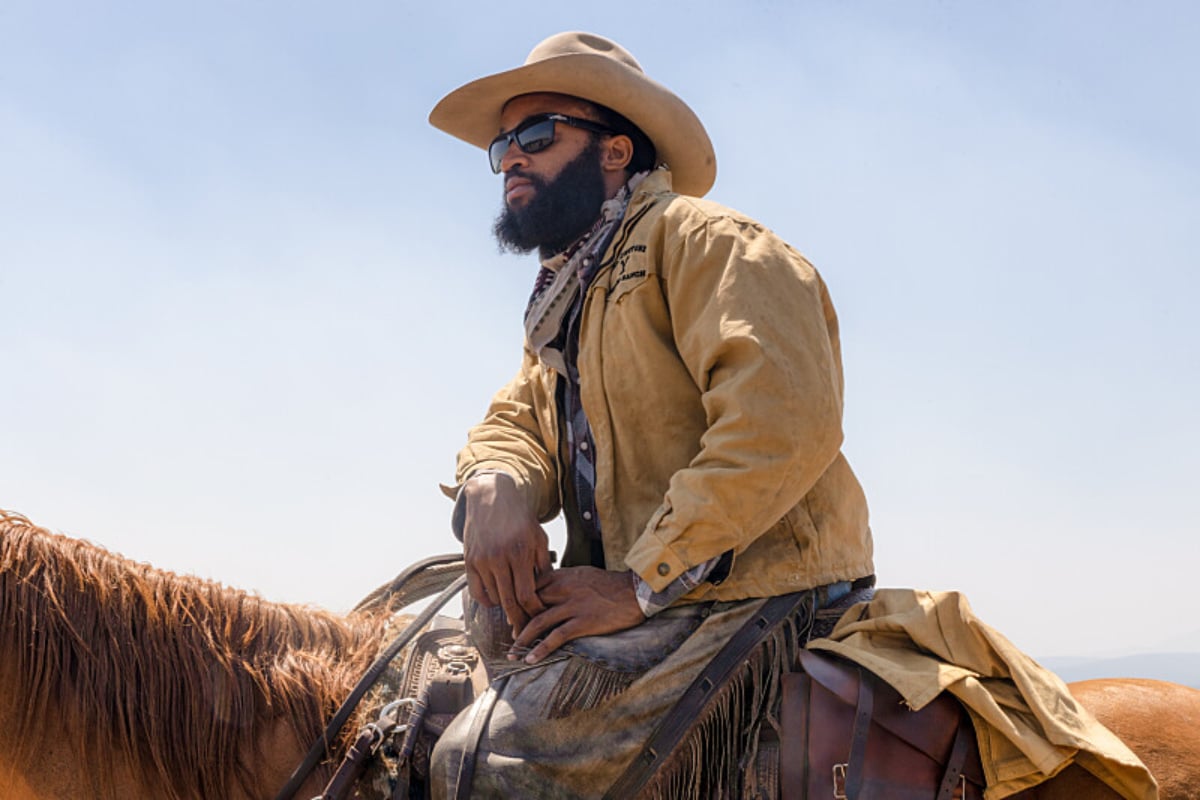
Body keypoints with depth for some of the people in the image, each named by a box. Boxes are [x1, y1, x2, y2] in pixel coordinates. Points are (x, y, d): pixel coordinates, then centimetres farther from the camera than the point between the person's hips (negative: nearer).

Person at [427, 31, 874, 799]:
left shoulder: (693, 233, -8)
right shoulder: (567, 298, 23)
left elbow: (785, 419, -22)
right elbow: (511, 421, 19)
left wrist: (639, 584, -21)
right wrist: (494, 487, -8)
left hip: (752, 600, -9)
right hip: (651, 598, 9)